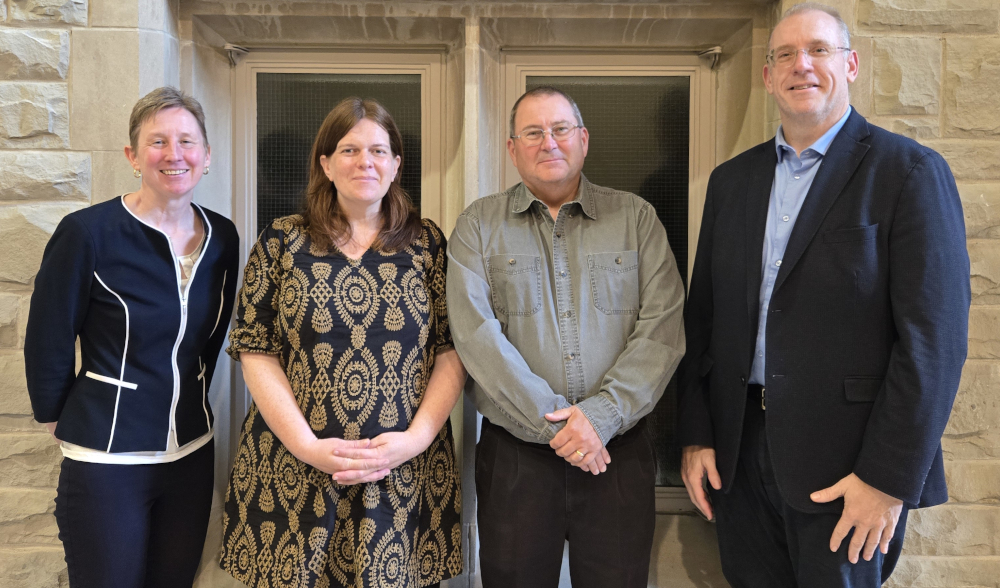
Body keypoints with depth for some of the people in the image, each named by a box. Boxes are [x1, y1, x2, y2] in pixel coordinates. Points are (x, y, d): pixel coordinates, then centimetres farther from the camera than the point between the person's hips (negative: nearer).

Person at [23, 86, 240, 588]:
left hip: (192, 453, 4)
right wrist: (57, 417, 5)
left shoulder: (222, 238, -1)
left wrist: (186, 407, 14)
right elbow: (47, 344, -6)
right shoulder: (88, 233, -16)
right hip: (106, 462, -4)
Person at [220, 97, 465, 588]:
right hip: (293, 472, 0)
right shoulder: (281, 242, 3)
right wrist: (307, 445, -11)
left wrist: (415, 437, -13)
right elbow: (254, 351, -1)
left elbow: (452, 350, 0)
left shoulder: (427, 244, 4)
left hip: (404, 475, 1)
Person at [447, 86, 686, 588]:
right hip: (513, 453, 0)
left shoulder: (635, 217, 6)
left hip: (619, 451, 1)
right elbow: (476, 334, -9)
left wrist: (601, 414, -15)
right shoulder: (479, 225, 3)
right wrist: (553, 423, -14)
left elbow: (662, 329, -3)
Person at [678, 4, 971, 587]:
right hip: (739, 450, 5)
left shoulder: (910, 171, -6)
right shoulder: (733, 180, 9)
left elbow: (934, 337, -12)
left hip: (844, 464, -4)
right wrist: (696, 434, 4)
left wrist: (888, 478, -15)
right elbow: (704, 315, 9)